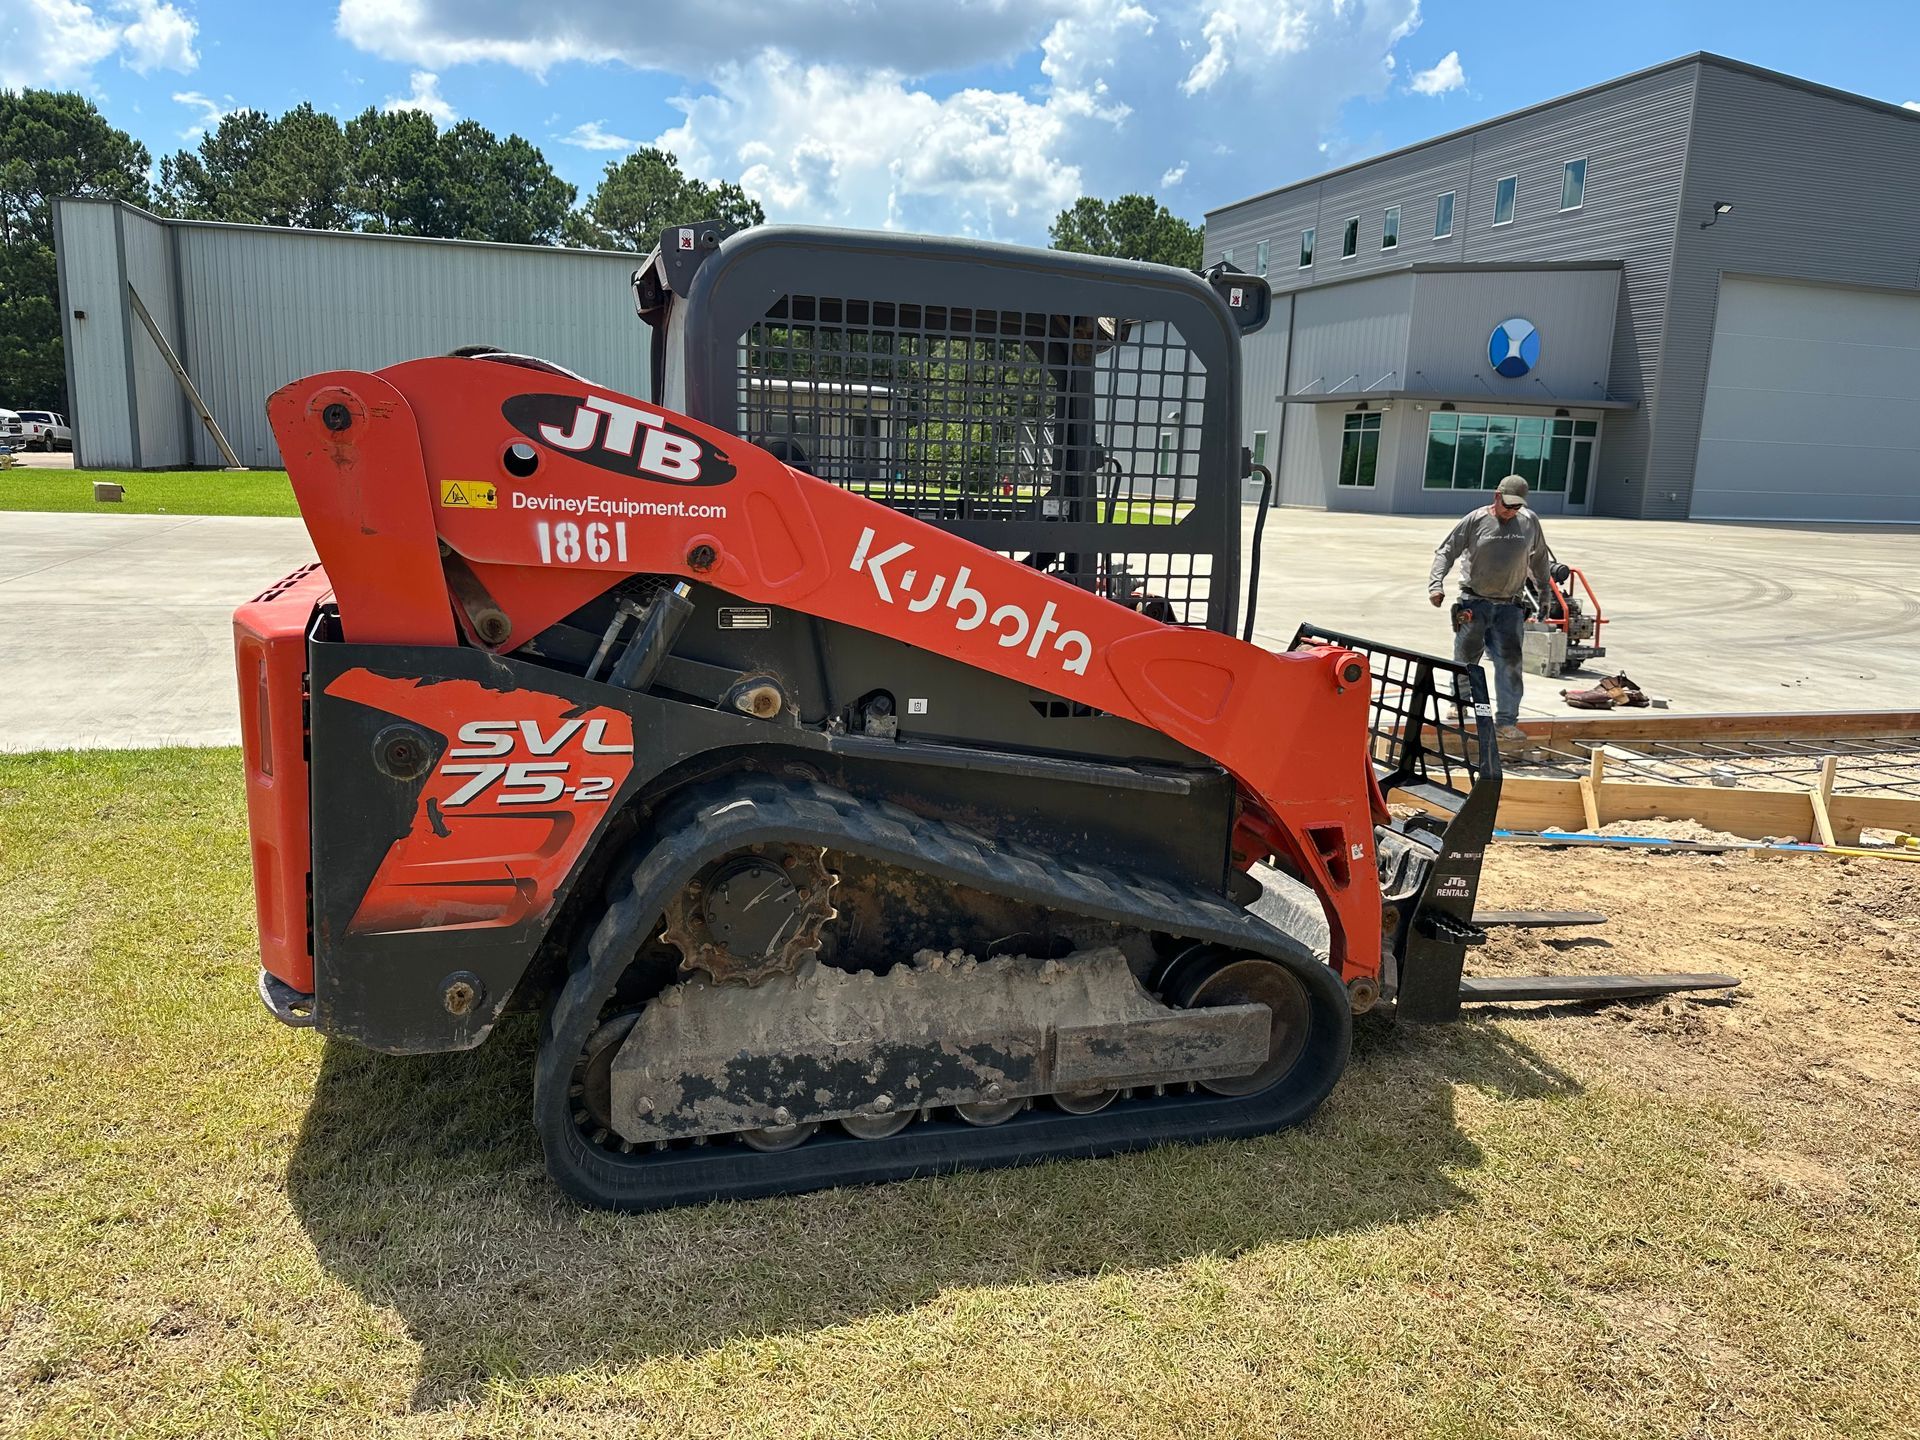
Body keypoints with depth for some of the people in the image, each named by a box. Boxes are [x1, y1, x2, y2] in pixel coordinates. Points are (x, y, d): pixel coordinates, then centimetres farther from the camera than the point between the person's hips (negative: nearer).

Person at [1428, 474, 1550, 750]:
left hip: (1509, 606, 2)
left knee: (1509, 661, -7)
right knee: (1466, 658, 4)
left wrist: (1543, 591, 26)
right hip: (1474, 602, -2)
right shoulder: (1476, 520, -2)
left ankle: (1506, 722, -5)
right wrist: (1436, 584, -14)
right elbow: (1446, 552, -1)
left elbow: (1539, 559, 22)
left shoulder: (1529, 522, 8)